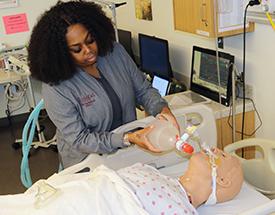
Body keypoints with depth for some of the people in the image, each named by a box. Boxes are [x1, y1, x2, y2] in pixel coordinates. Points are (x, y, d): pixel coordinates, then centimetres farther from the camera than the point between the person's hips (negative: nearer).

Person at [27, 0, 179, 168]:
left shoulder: (115, 51, -4)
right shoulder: (55, 87, -19)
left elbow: (143, 89, 4)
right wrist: (127, 139, -29)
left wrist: (162, 109, -18)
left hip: (130, 148, 4)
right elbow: (79, 140, -17)